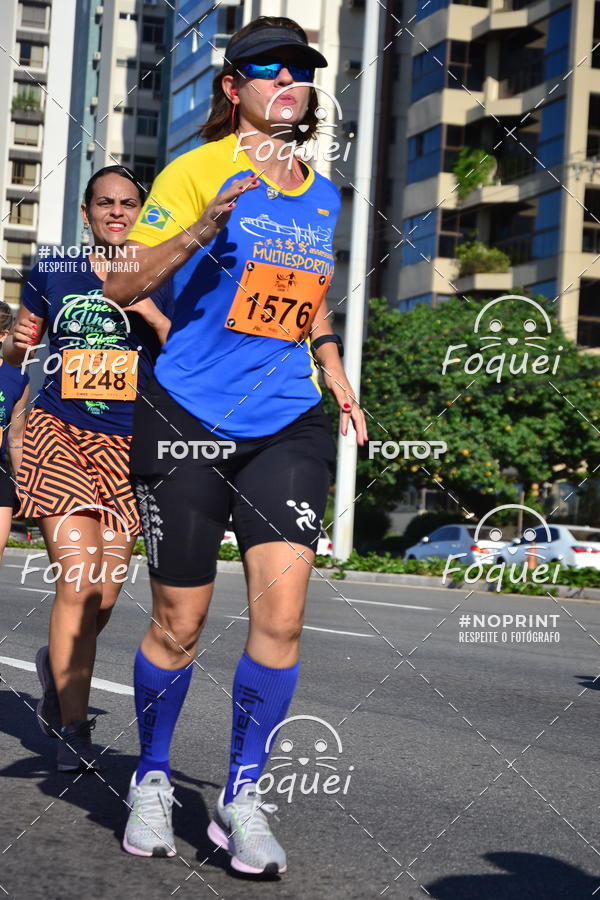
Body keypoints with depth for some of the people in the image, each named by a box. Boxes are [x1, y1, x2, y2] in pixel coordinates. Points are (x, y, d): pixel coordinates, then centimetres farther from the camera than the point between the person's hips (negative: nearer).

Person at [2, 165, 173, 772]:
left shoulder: (162, 282, 8)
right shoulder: (52, 275, 10)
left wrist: (147, 310, -12)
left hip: (128, 445, 1)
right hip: (59, 433, -1)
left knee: (102, 597, 1)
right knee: (78, 581, -16)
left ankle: (56, 665, 35)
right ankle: (73, 729, -4)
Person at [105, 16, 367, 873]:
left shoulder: (322, 194, 12)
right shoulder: (199, 171, -5)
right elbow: (123, 286, -14)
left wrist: (337, 377, 18)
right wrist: (206, 227, -27)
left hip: (287, 425, 4)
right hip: (189, 417, -4)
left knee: (281, 613, -11)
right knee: (179, 623, 4)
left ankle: (242, 797, 5)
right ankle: (151, 779, 27)